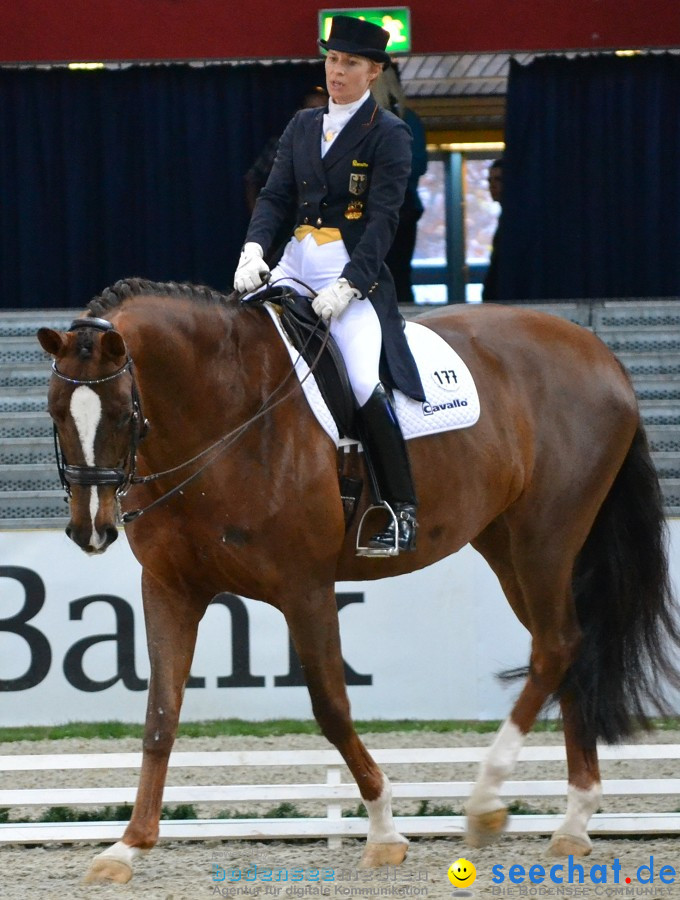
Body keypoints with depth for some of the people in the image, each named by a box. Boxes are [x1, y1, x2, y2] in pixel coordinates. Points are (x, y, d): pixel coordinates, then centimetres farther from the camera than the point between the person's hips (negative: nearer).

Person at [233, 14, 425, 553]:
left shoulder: (389, 135, -2)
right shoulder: (303, 126, 15)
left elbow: (383, 219, -10)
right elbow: (276, 195, 10)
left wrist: (346, 287, -20)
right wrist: (253, 249, -10)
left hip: (356, 270, -6)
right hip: (297, 265, 6)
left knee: (363, 381, -23)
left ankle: (403, 510, -14)